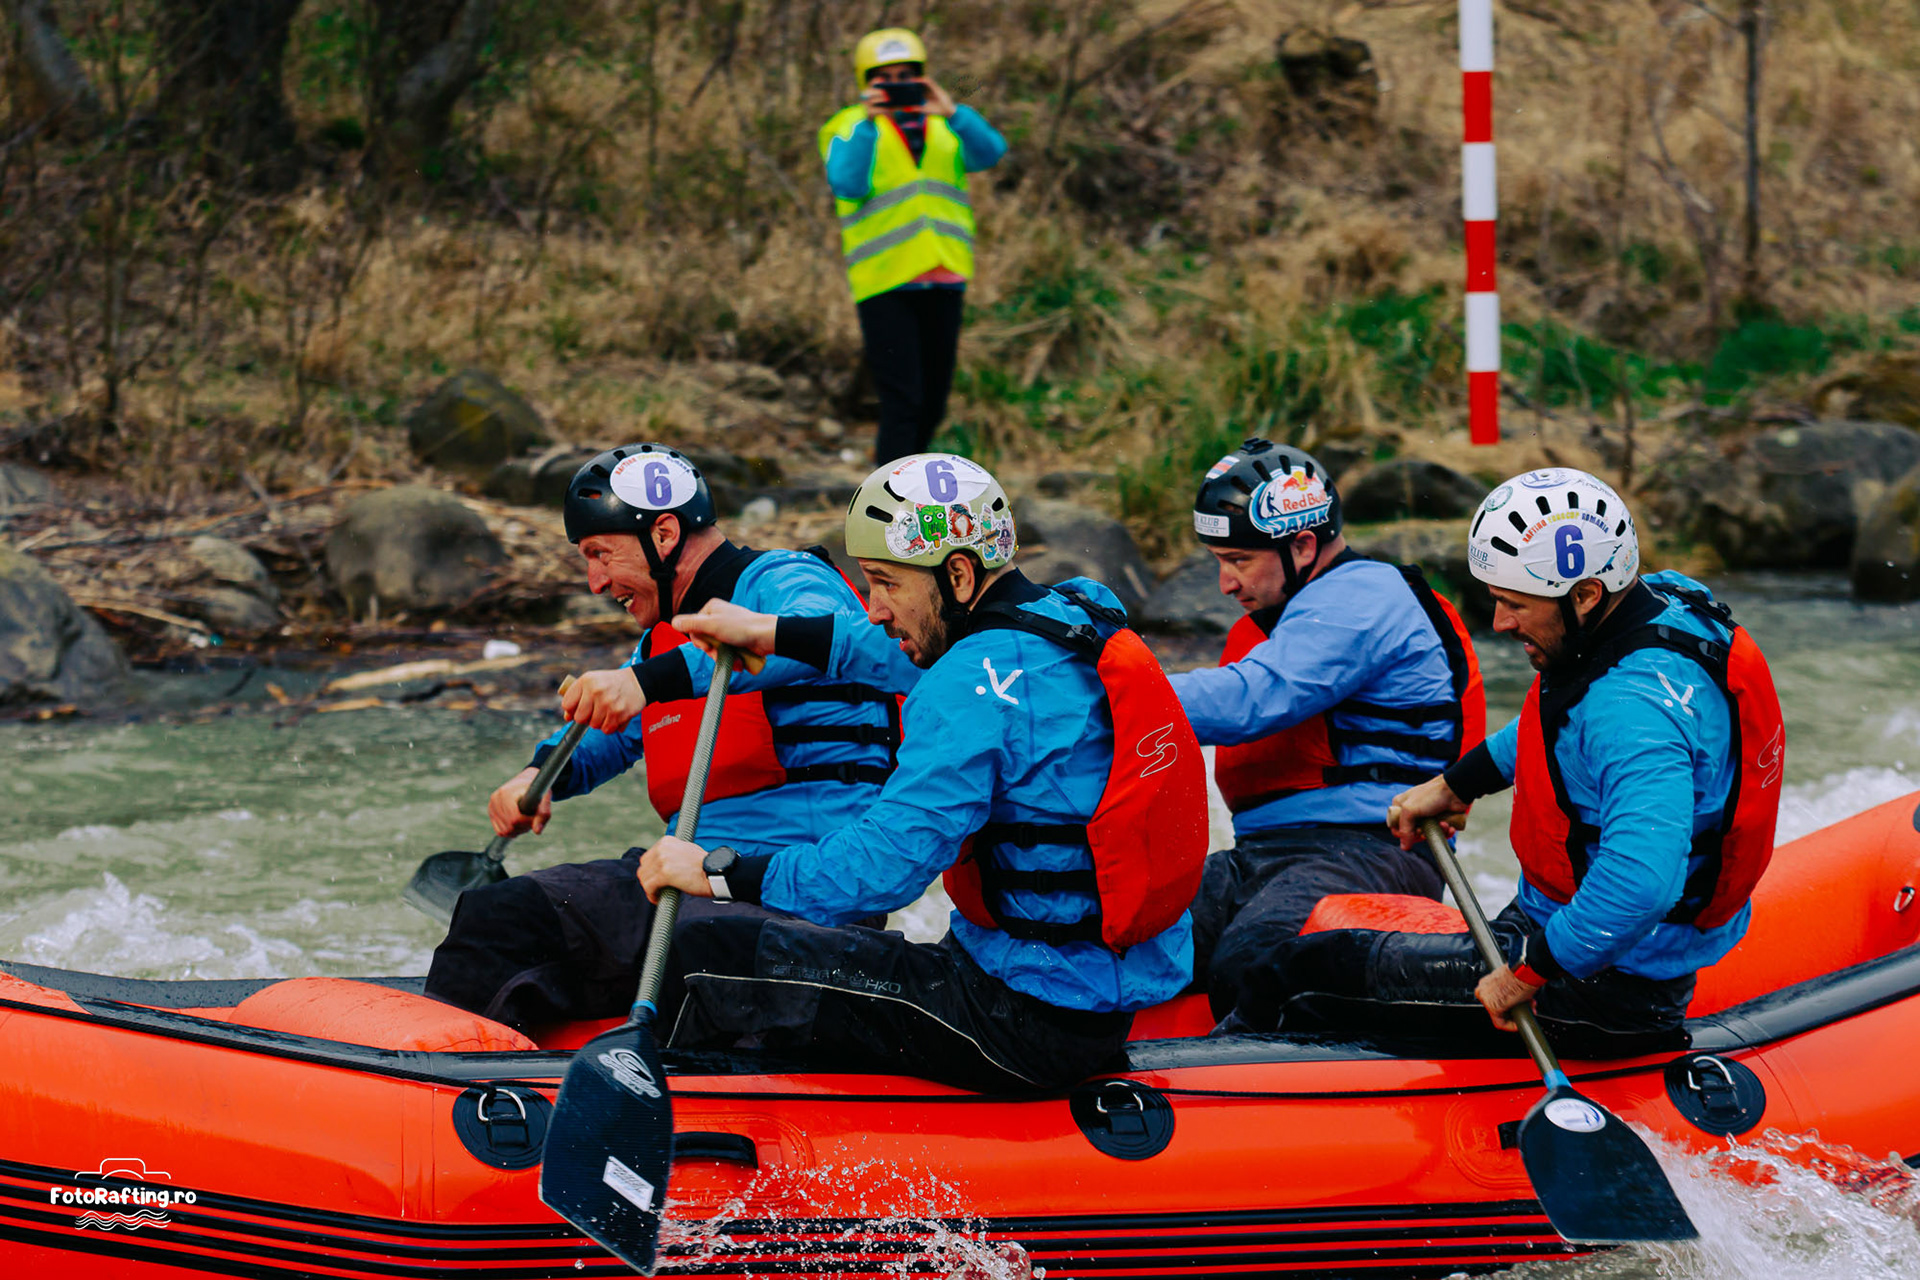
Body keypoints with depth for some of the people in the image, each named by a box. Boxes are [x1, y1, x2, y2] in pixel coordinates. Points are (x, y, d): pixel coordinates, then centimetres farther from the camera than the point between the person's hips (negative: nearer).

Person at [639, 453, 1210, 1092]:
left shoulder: (971, 689, -20)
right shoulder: (1082, 617, 8)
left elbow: (889, 861, -24)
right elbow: (910, 656, 26)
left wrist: (718, 873, -14)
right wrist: (772, 634, 30)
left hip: (1025, 1025, -10)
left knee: (707, 960, -5)